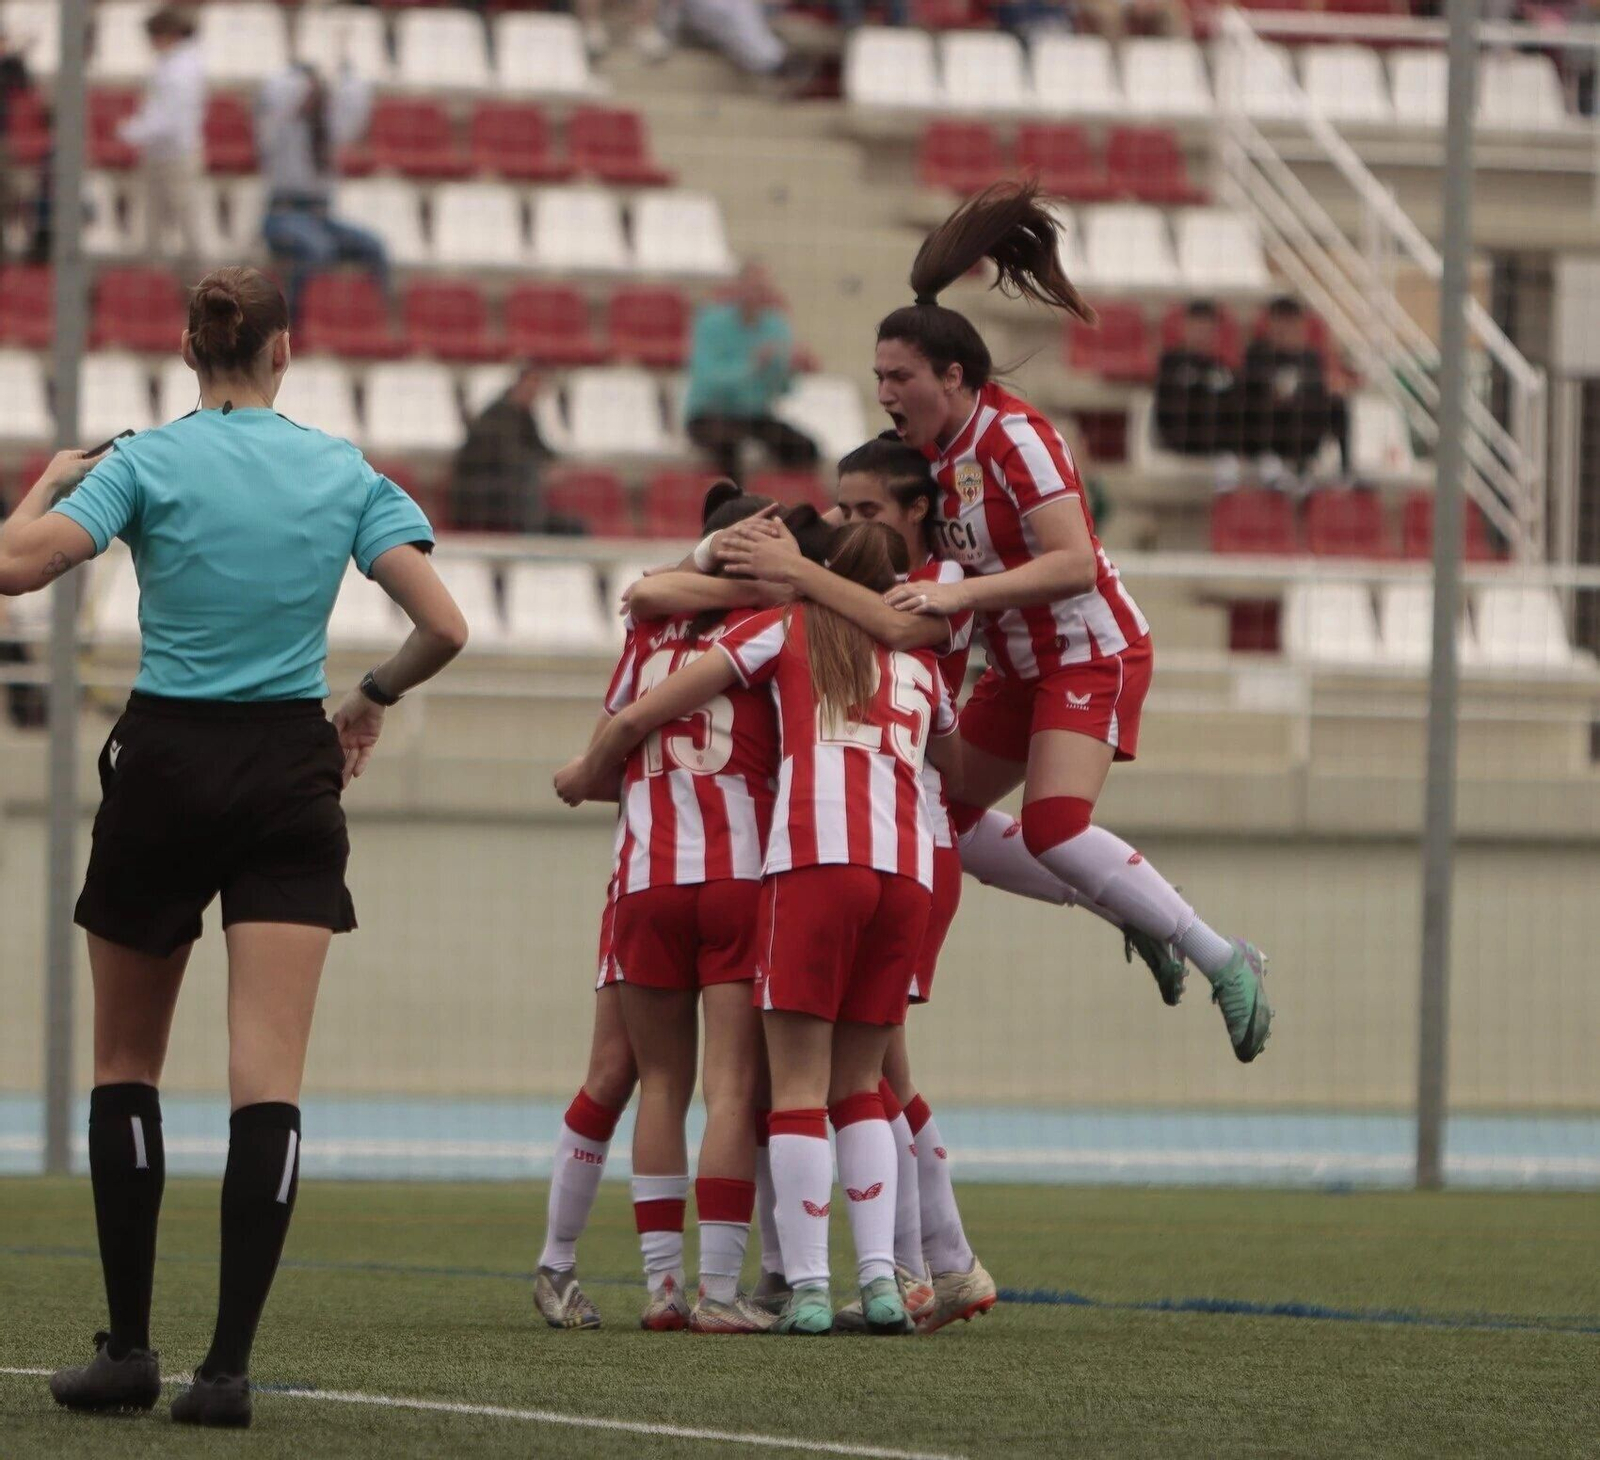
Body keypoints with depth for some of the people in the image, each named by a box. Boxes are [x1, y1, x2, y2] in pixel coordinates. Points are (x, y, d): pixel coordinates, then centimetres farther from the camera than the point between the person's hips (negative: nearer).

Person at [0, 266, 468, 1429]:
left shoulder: (147, 462, -5)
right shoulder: (346, 474, 2)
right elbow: (445, 627, -3)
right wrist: (372, 700, 15)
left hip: (165, 765, -1)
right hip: (291, 772, 1)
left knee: (128, 1065, 14)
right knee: (269, 1080, -4)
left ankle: (129, 1345, 13)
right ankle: (229, 1364, -14)